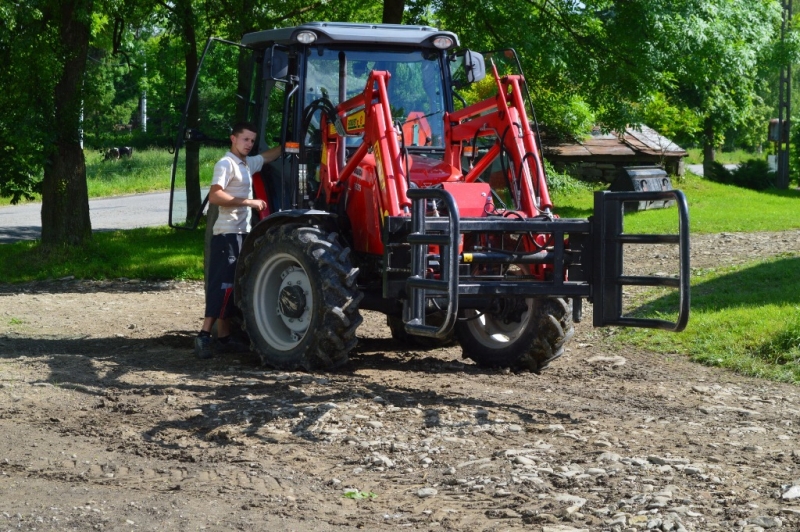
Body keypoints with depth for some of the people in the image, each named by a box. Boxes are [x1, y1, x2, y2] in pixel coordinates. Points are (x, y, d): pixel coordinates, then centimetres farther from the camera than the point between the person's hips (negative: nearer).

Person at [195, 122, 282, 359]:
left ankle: (224, 338, 12)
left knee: (230, 287, 9)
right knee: (223, 285, -14)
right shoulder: (226, 164, -11)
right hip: (228, 233, -9)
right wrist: (248, 202, -21)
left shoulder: (248, 164, 16)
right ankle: (204, 336, -17)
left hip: (241, 233, 9)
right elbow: (214, 196, -22)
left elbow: (270, 154, 32)